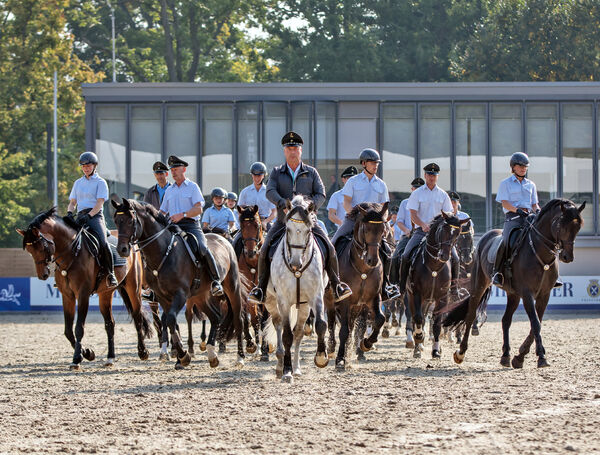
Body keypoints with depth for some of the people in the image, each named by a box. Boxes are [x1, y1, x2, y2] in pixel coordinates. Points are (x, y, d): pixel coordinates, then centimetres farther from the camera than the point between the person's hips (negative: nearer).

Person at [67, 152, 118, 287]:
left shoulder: (100, 182, 5)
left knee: (102, 242, -27)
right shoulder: (78, 183, 22)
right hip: (80, 216, 5)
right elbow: (72, 202, 21)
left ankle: (110, 274, -19)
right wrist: (69, 213, -2)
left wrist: (89, 215, -20)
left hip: (95, 215, -5)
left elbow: (99, 203, -5)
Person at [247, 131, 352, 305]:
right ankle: (261, 288, -5)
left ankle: (337, 286, 0)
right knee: (265, 250, -17)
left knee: (329, 249, -14)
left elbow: (321, 194, 1)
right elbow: (270, 192, -7)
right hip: (283, 221, 0)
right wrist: (282, 202, -28)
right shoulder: (277, 172, 8)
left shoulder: (311, 172, 8)